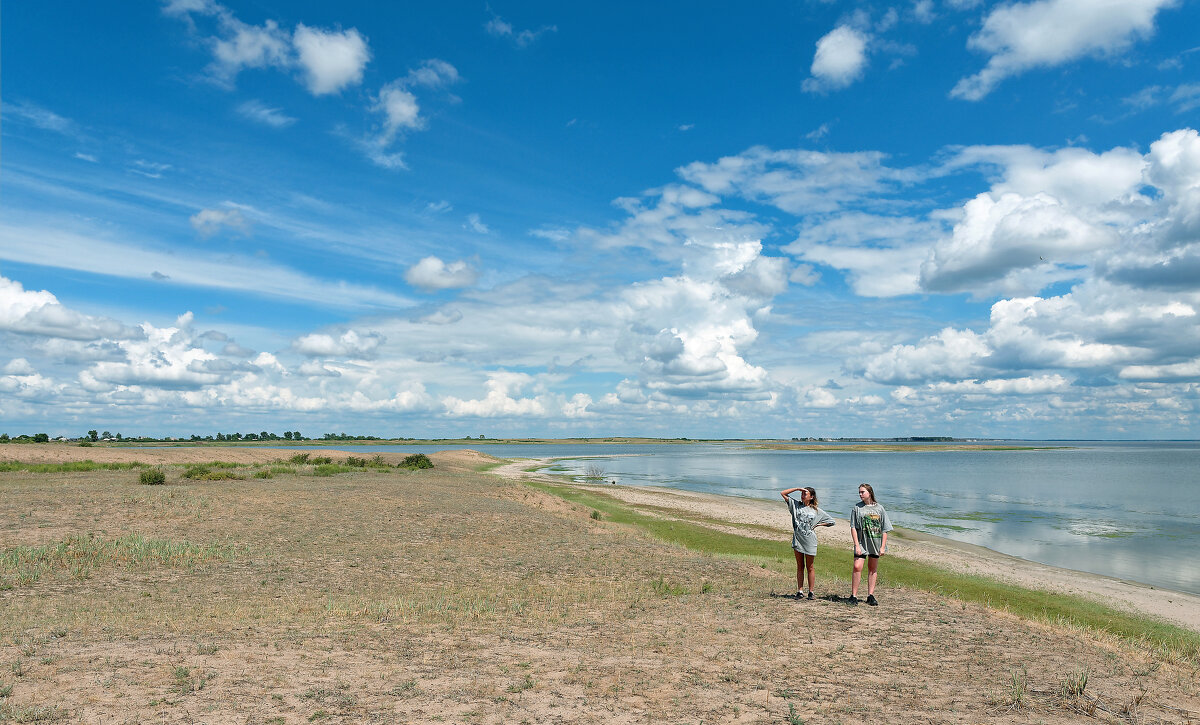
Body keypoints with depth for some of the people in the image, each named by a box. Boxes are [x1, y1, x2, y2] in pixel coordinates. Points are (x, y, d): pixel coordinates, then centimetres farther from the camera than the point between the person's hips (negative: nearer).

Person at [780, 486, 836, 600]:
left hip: (810, 542, -1)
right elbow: (783, 493, -1)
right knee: (800, 567, 8)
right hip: (798, 540, 1)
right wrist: (797, 489, -7)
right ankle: (800, 591, 12)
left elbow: (831, 521, 11)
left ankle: (811, 592, 13)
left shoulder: (816, 511, 2)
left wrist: (817, 525, 1)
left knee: (809, 568, 6)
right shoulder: (795, 504, 4)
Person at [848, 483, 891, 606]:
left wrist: (883, 546, -1)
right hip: (862, 542, -2)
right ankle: (853, 596, -6)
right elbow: (853, 528, -1)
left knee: (873, 569, 10)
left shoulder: (879, 508, 4)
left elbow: (885, 530, 6)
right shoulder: (857, 508, 1)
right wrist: (857, 545, -9)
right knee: (857, 567, -13)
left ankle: (870, 595, 19)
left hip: (876, 543, 2)